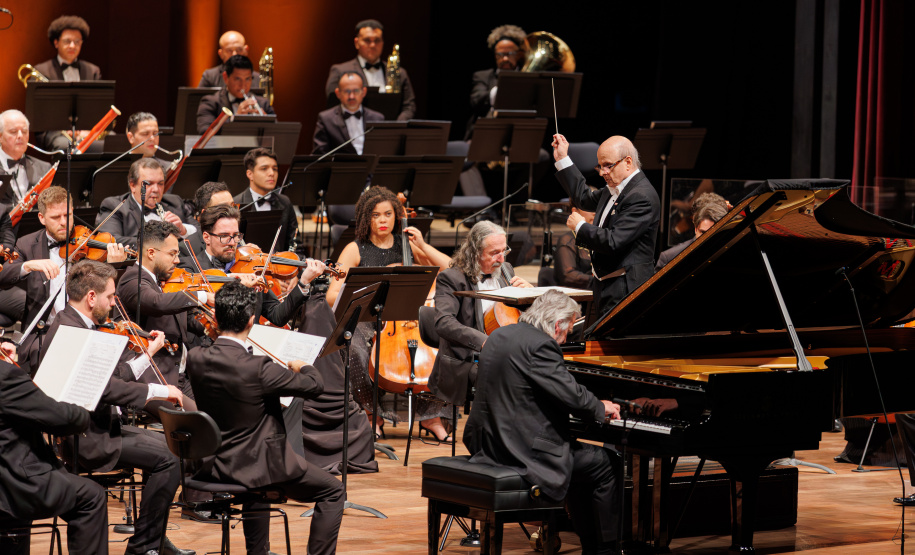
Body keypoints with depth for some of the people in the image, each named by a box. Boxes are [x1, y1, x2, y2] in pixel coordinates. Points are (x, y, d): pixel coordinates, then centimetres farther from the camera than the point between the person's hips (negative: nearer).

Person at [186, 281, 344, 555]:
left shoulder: (195, 360, -10)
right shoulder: (258, 369, -27)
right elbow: (316, 385, -17)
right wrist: (302, 366, 5)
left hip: (211, 467, 7)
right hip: (257, 465, -7)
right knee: (333, 492, 9)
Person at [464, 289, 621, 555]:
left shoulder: (500, 336, 13)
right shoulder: (539, 345, -18)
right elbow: (570, 395, -22)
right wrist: (600, 407, 0)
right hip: (522, 449, -10)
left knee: (578, 458, 27)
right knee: (606, 465, 1)